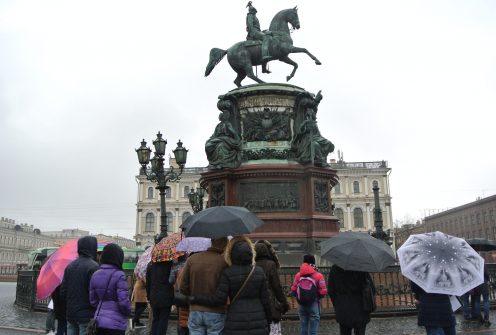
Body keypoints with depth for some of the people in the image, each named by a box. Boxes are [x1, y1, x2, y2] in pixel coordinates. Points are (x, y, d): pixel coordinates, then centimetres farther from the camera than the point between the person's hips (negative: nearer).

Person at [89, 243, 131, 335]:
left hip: (99, 321, 6)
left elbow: (93, 301, 8)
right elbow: (123, 302, -17)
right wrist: (128, 312, 2)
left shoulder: (95, 275, 4)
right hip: (115, 324, -6)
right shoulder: (119, 275, -15)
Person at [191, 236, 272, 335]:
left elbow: (218, 299, -9)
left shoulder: (227, 273, -7)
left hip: (235, 324, -2)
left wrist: (195, 299, 3)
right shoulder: (259, 271, 1)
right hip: (258, 323, 2)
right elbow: (265, 300, 3)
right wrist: (268, 321, 15)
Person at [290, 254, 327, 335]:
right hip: (314, 304, -3)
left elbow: (293, 290, 0)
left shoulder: (298, 275, -1)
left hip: (302, 304, 3)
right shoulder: (318, 276, -10)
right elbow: (323, 292, -13)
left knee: (303, 327, 13)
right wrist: (317, 296, 8)